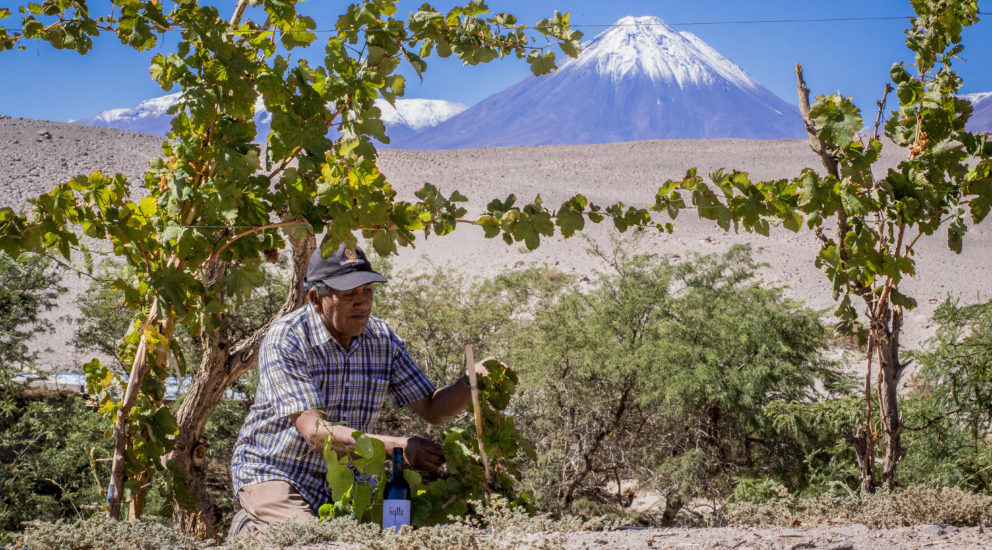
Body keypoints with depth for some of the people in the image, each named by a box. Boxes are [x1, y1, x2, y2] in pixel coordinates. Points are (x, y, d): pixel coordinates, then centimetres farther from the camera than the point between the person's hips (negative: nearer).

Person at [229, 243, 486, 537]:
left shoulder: (383, 339, -2)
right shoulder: (285, 341, -19)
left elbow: (432, 409, 2)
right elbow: (315, 432, -28)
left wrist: (470, 382, -20)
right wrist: (397, 447, -36)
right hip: (273, 474, -6)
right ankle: (252, 530, 5)